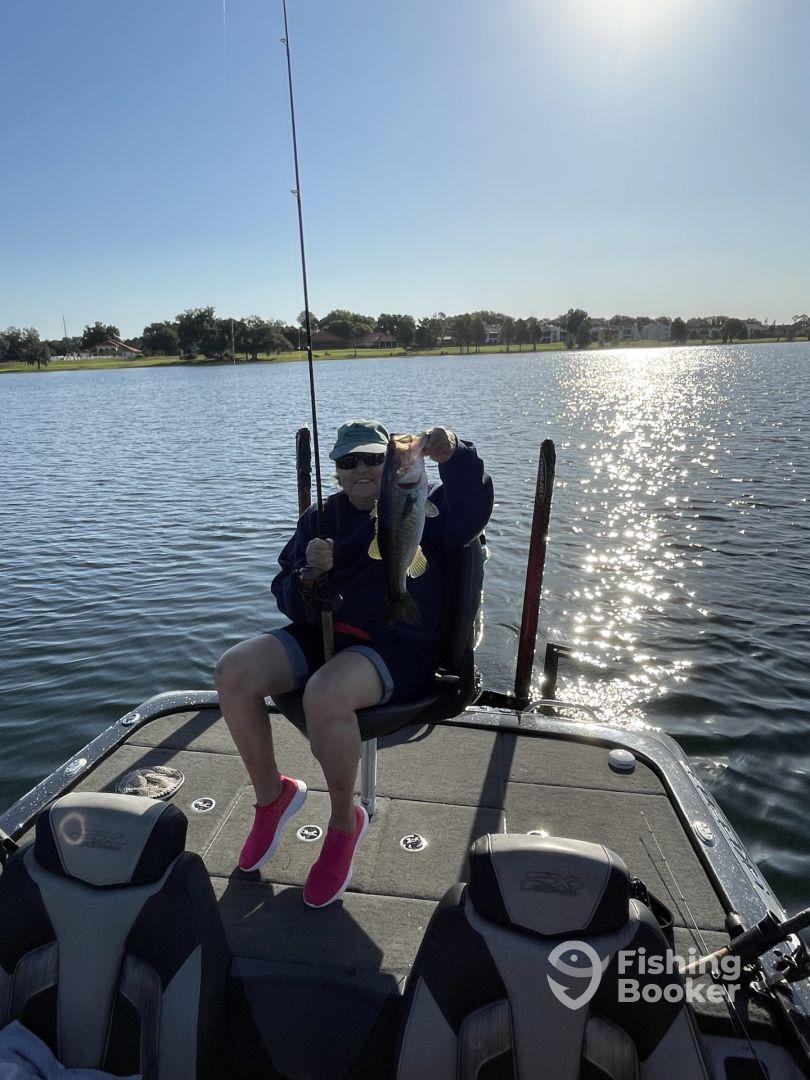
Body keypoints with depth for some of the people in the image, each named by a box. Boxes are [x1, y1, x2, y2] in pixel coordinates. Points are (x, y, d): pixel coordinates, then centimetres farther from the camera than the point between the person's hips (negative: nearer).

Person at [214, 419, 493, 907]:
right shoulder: (320, 518, 14)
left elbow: (470, 515, -20)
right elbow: (288, 600, 10)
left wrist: (456, 457, -36)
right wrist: (309, 573, -13)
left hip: (397, 647, -5)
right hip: (321, 633, 6)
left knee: (324, 693, -35)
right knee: (233, 672, -17)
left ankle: (345, 821, -5)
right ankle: (272, 793, 6)